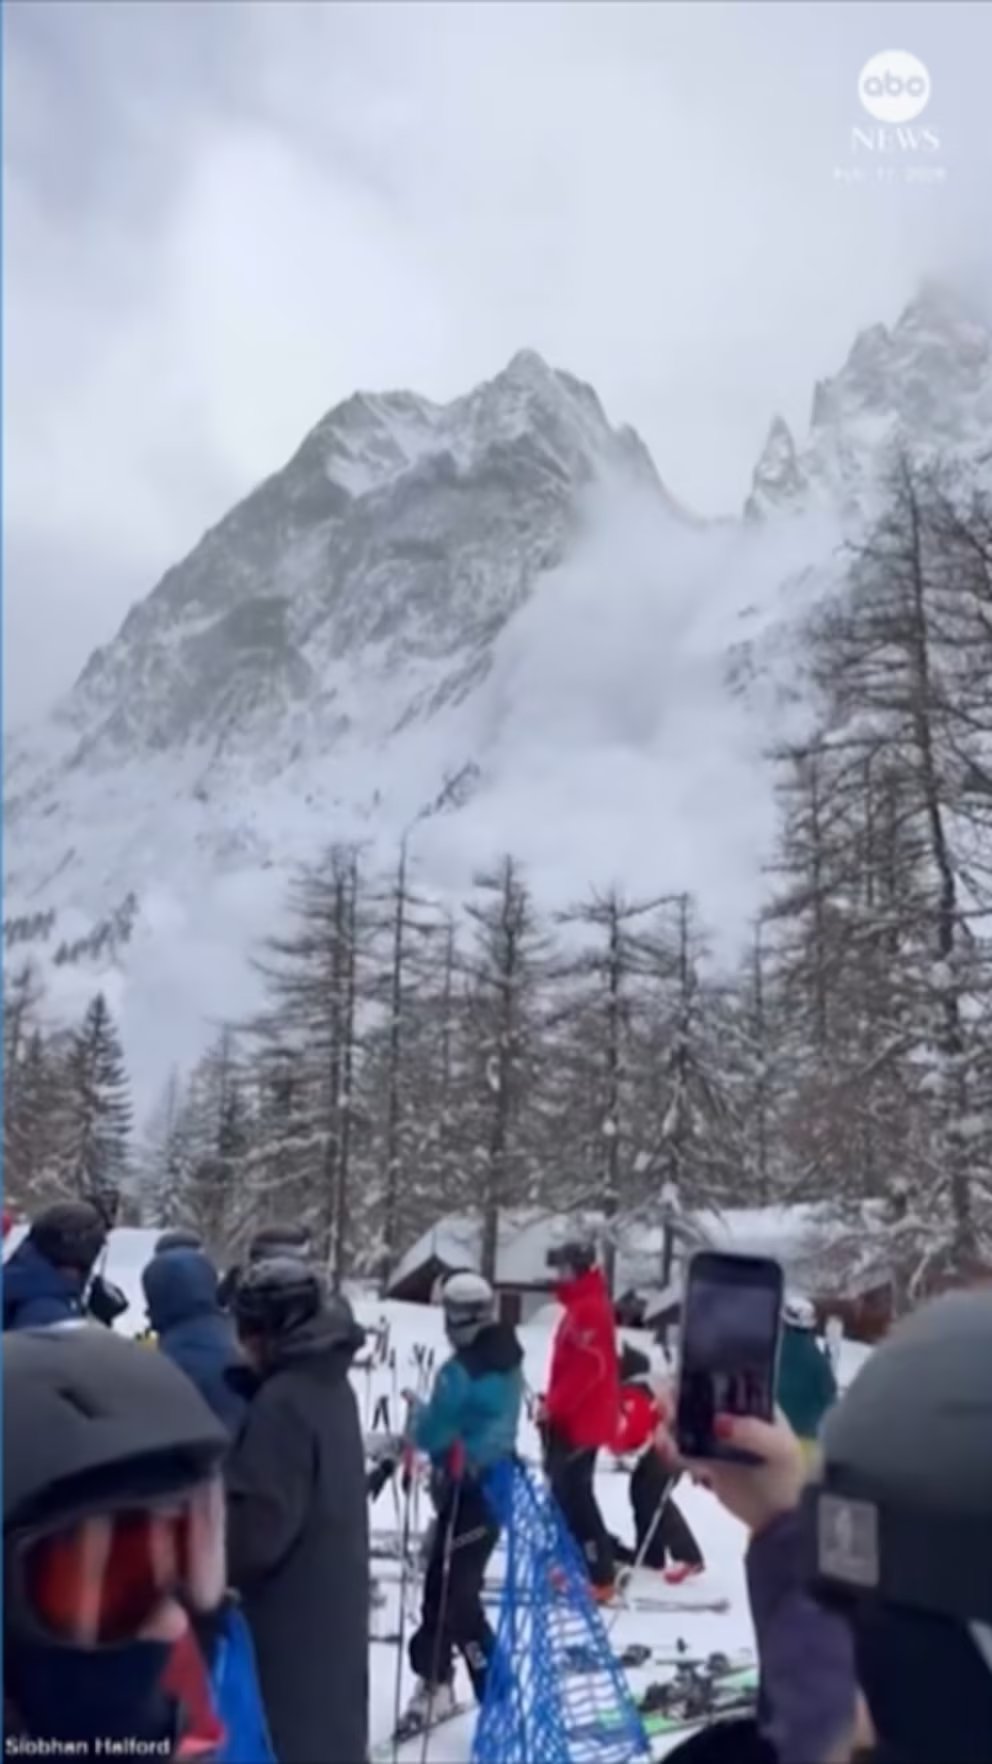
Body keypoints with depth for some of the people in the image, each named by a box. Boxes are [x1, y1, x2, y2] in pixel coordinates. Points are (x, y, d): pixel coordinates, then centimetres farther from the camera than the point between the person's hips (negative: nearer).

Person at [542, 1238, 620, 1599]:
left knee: (574, 1494, -8)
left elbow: (586, 1369, -25)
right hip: (574, 1417, 10)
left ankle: (599, 1575, -5)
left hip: (581, 1419, -10)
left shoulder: (589, 1309, -18)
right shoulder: (582, 1306, 15)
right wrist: (553, 1406, 16)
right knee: (567, 1491, 16)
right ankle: (578, 1564, 24)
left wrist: (554, 1407, -18)